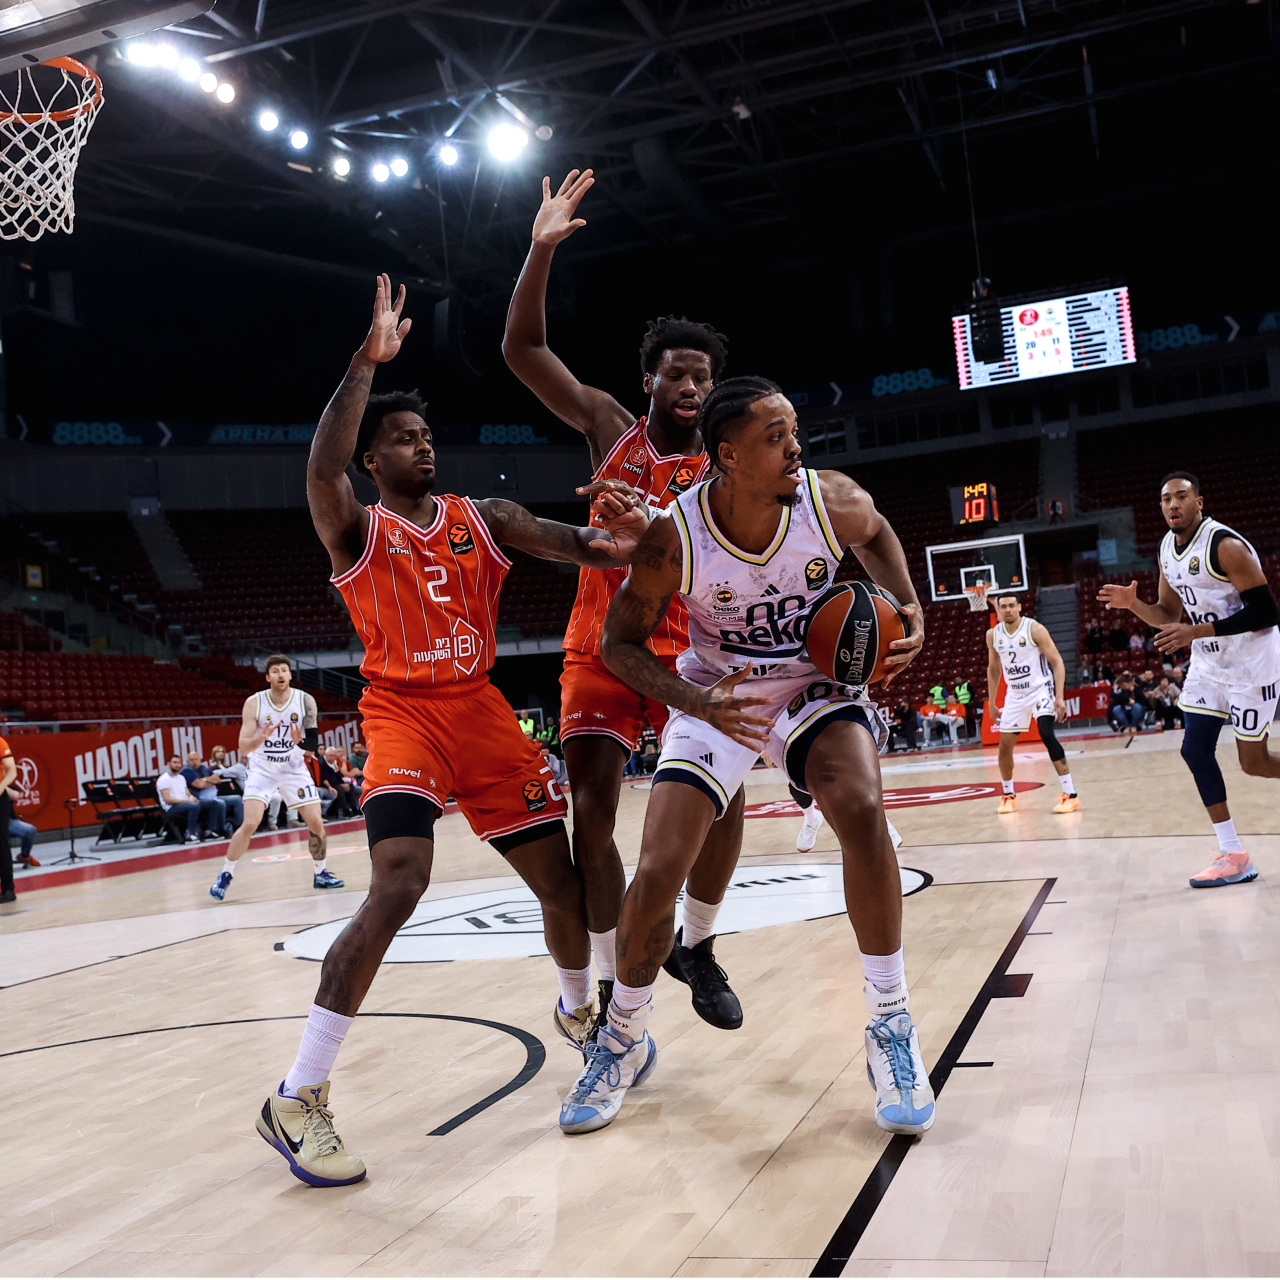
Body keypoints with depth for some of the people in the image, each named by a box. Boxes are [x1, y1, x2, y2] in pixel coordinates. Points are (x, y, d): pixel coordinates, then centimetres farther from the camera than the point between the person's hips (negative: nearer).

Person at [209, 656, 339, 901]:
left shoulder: (305, 701, -10)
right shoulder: (254, 703, -14)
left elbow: (314, 742, -8)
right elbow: (243, 747, -15)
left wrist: (300, 741, -30)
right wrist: (262, 736, -35)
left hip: (294, 767, 2)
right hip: (262, 768, -2)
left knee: (316, 822, -4)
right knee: (250, 823, -16)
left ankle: (320, 874, 15)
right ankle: (225, 876, 1)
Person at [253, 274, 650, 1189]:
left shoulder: (483, 519, 9)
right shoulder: (358, 529, -2)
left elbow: (567, 544, -7)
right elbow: (321, 471, -24)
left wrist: (611, 543, -31)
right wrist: (368, 361, -29)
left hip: (481, 710, 5)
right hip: (403, 712, -5)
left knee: (561, 879, 7)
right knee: (399, 886, -25)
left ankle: (580, 1011, 38)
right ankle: (298, 1098, -15)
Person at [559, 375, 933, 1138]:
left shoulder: (833, 501, -19)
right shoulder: (672, 540, -25)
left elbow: (877, 534, 7)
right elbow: (621, 643, -12)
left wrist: (909, 610, -8)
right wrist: (695, 702, -28)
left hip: (814, 682, 1)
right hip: (716, 696, -1)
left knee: (861, 811, -27)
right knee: (659, 869, -10)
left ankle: (892, 1025, -8)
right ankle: (625, 1041, 18)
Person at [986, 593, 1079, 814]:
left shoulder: (1035, 629, -14)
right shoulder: (993, 635, 1)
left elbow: (1057, 662, -14)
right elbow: (993, 669, 15)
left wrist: (1059, 697, -22)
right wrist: (991, 702, 12)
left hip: (1040, 689, -5)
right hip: (1014, 694, 5)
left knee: (1047, 735, -24)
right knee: (1005, 746, 6)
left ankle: (1070, 794, -19)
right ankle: (1008, 795, 27)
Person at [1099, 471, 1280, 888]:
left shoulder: (1225, 546, -21)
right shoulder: (1167, 549, 4)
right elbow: (1168, 615, 13)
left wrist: (1195, 632, -28)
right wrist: (1133, 603, -7)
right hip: (1209, 664, 8)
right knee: (1195, 749, -1)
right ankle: (1233, 856, 6)